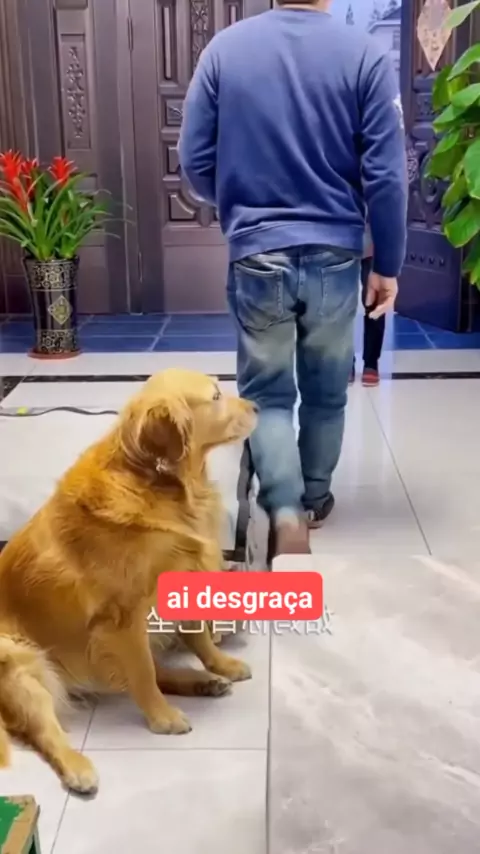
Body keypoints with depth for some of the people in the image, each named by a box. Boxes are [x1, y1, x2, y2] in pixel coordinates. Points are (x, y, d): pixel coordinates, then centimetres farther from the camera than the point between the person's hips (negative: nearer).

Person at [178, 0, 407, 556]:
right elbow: (385, 176, -8)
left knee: (266, 393, 12)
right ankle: (315, 500, 35)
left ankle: (286, 511, -4)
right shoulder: (365, 56, -7)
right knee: (326, 391, 18)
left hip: (256, 258, 0)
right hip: (335, 258, 0)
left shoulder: (224, 48, -3)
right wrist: (387, 267, 3)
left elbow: (194, 160, 0)